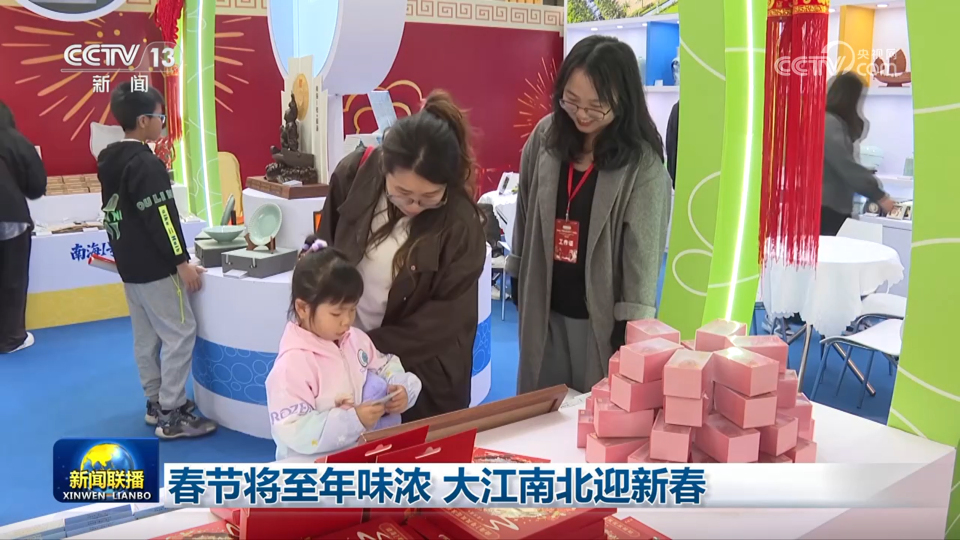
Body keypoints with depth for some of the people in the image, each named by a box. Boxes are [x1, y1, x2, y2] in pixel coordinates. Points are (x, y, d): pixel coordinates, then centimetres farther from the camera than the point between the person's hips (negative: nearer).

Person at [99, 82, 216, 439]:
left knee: (146, 336, 15)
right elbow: (160, 217, -22)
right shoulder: (146, 164, -19)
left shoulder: (110, 161, 10)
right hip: (154, 267, -10)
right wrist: (182, 262, -18)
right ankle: (172, 415, -3)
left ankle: (156, 403, 25)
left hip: (129, 264, 10)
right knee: (180, 333, -5)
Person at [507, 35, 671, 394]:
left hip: (603, 313, -4)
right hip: (544, 306, 4)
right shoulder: (544, 137, -2)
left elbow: (644, 251, -16)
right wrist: (518, 278, 11)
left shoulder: (643, 163, -15)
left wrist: (633, 328, -19)